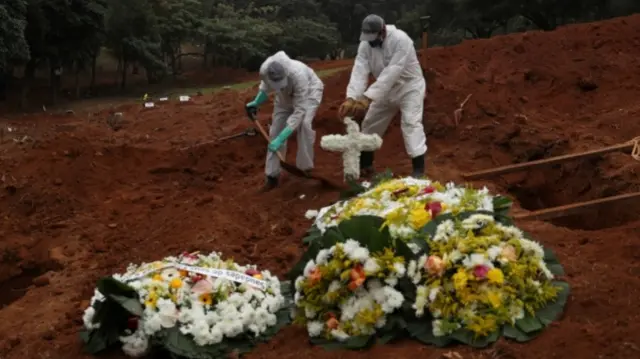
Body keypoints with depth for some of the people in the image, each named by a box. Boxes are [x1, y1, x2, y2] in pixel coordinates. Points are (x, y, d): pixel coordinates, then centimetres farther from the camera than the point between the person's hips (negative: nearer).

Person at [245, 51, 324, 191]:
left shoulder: (298, 75, -46)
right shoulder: (264, 70, -32)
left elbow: (299, 111, -43)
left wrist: (281, 138, -46)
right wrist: (255, 103, -6)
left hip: (309, 91, -4)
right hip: (285, 95, 5)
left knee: (304, 124, -28)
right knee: (275, 130, -3)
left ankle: (306, 169, -13)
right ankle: (272, 175, 7)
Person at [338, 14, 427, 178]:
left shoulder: (401, 40, -32)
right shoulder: (365, 43, -14)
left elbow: (391, 73, -40)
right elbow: (359, 71, -23)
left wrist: (368, 98, -47)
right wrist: (351, 98, -40)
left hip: (409, 86, -6)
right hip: (386, 89, 6)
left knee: (411, 123, -19)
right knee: (370, 123, 9)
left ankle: (418, 170, -18)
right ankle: (365, 165, 25)